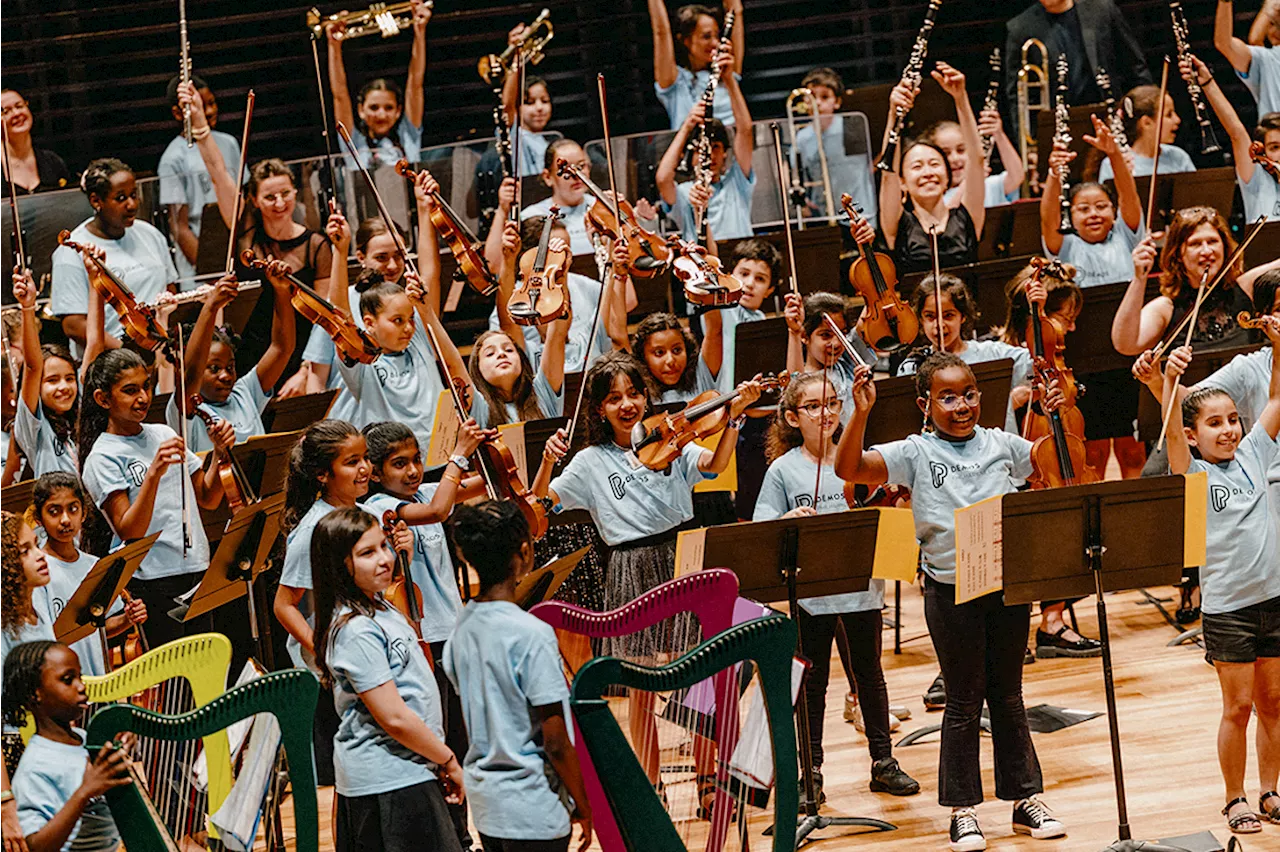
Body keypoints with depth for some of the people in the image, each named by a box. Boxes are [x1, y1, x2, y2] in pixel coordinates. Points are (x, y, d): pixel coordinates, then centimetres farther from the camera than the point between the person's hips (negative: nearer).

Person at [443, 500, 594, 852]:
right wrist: (583, 808, -7)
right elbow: (556, 742, -18)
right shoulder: (532, 634, -20)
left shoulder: (463, 625, 2)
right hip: (532, 815, -7)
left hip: (485, 804, 7)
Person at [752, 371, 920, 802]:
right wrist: (789, 520, -24)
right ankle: (810, 771, 15)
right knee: (813, 682, 6)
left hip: (861, 585, 2)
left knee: (869, 674, 12)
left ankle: (883, 762, 23)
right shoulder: (784, 470, -2)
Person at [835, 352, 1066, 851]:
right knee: (963, 701, 5)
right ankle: (963, 810, 14)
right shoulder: (915, 454, -3)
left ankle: (1025, 798, 22)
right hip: (951, 591, -2)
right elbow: (849, 468, -13)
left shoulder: (1001, 445, 6)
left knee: (1008, 697, 13)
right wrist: (861, 414, -25)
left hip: (1008, 584, 3)